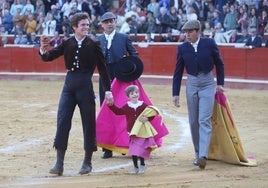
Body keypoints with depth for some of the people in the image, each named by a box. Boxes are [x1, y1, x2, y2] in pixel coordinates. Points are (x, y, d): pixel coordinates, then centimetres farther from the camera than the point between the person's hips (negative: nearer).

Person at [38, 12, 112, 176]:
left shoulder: (94, 45, -1)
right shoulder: (67, 44, 6)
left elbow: (102, 68, 0)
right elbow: (49, 57, 4)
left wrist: (108, 90, -3)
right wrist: (43, 50, -19)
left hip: (86, 86, -2)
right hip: (69, 85, 2)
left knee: (89, 123, 4)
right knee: (62, 122, -6)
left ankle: (88, 162, 17)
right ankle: (59, 164, -5)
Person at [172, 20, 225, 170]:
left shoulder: (210, 43, -6)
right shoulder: (182, 48, 0)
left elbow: (219, 64, 6)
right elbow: (178, 72, 6)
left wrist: (220, 83, 5)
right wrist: (176, 94, 4)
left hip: (207, 84, -3)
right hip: (191, 85, 3)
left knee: (204, 121, -13)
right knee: (193, 122, 8)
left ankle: (203, 156, -22)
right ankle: (198, 154, 19)